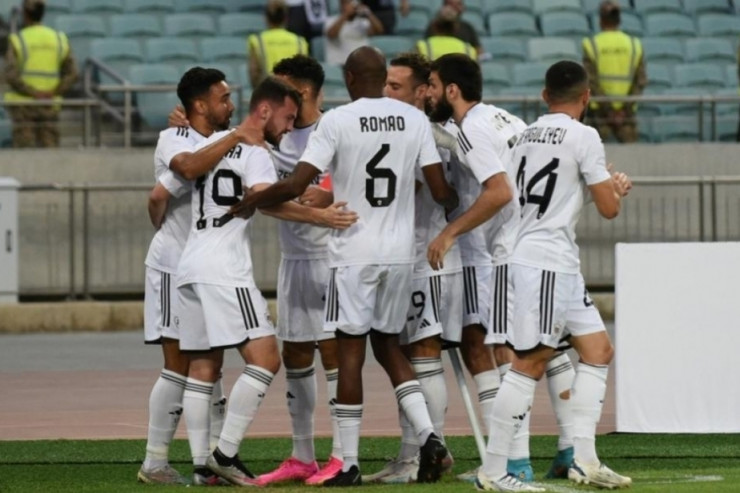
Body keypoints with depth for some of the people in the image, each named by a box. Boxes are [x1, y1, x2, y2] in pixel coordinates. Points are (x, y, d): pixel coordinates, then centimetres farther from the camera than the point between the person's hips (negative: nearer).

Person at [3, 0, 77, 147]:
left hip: (22, 104, -3)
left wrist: (34, 94, -12)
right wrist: (51, 94, -8)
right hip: (49, 107, 3)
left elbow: (11, 76, -17)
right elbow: (72, 74, -1)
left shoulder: (17, 40, -7)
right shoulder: (59, 39, 5)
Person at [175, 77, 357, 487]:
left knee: (203, 367, 12)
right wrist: (320, 216, -28)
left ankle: (200, 461, 10)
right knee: (264, 358, -9)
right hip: (225, 271, -9)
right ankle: (226, 453, -12)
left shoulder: (209, 144, 18)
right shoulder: (254, 153, -5)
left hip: (190, 267, 9)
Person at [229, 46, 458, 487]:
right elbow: (441, 192, 0)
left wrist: (251, 202, 4)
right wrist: (457, 203, 23)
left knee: (351, 352, 2)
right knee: (389, 347, 17)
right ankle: (428, 434, -1)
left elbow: (294, 187, -13)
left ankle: (349, 463, 3)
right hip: (401, 252, 4)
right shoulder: (415, 119, 2)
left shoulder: (338, 121, -9)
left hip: (354, 252, -4)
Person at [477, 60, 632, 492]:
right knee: (531, 363, -8)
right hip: (546, 263, -9)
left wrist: (607, 187, 32)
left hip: (560, 264, 9)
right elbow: (609, 208, -7)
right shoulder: (583, 137, -10)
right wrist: (617, 189, 15)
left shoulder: (529, 134, 14)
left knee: (598, 350, 11)